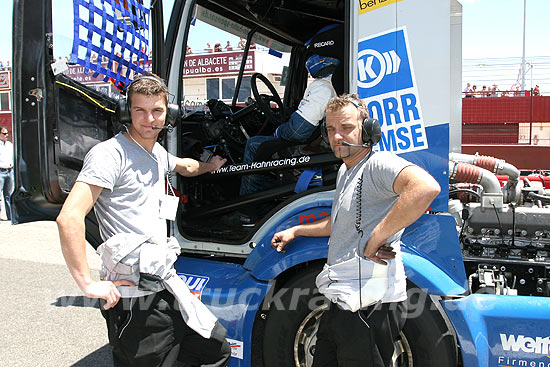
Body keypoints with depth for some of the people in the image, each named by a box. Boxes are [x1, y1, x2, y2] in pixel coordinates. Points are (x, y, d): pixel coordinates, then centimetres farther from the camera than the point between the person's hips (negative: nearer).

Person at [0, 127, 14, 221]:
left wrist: (12, 165, 8)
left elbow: (14, 157, 24)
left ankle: (10, 215, 14)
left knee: (9, 195, 10)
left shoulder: (10, 145, 15)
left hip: (10, 171, 6)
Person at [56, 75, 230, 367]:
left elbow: (185, 166, 39)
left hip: (166, 285, 9)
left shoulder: (157, 152, 14)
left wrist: (210, 165, 52)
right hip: (133, 298, -8)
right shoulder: (110, 154, -14)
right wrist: (88, 284, -25)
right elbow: (69, 218, -24)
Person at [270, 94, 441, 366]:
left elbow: (426, 187, -36)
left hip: (371, 307, -10)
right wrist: (296, 231, 31)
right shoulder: (345, 171, 17)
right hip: (342, 304, 10)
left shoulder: (378, 163, -16)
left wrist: (377, 238, -30)